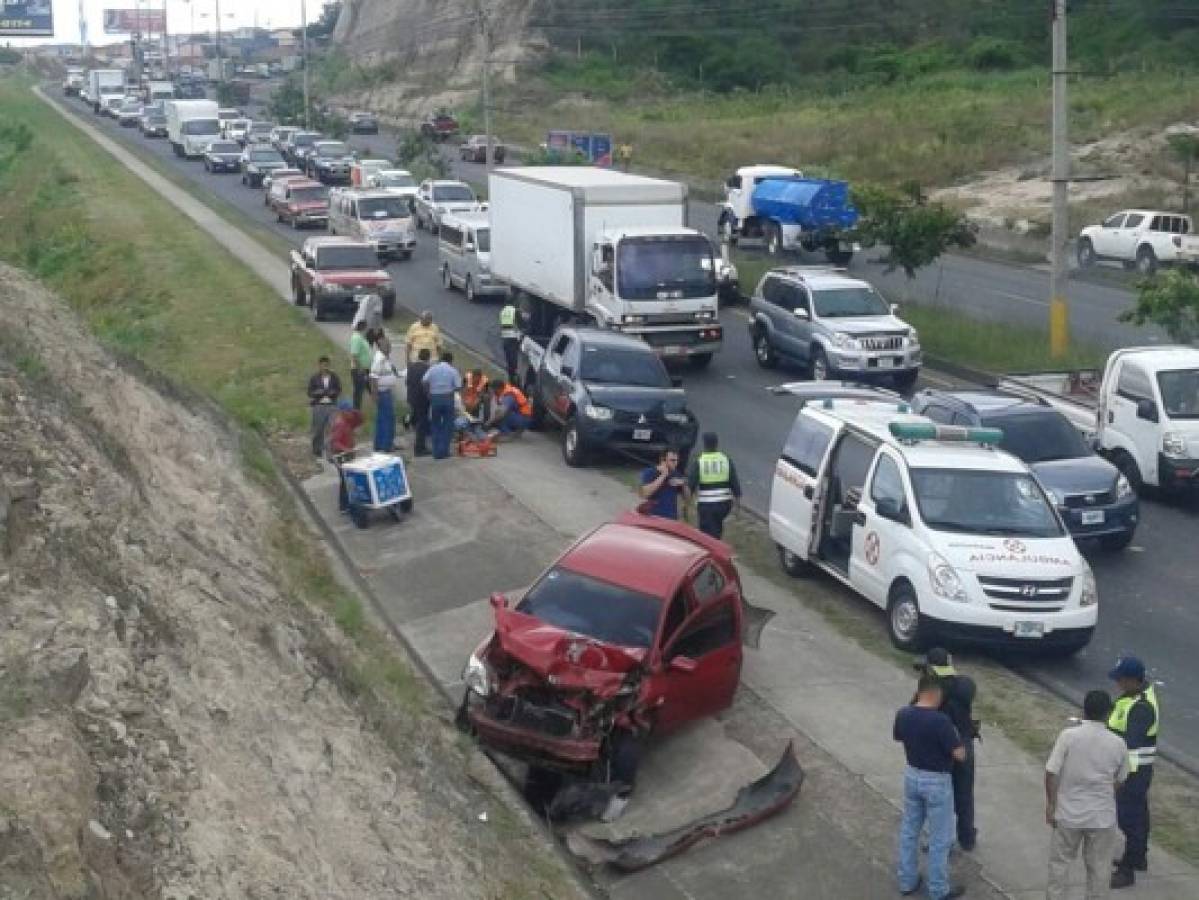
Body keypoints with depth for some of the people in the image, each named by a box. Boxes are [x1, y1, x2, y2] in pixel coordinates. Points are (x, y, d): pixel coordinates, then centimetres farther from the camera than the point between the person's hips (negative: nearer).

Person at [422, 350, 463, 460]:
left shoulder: (432, 369, 4)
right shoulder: (453, 371, 0)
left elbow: (424, 381, -9)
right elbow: (458, 387, -6)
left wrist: (428, 392, 5)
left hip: (434, 398, 2)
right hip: (448, 398, -2)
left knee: (435, 426, 11)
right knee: (447, 426, 7)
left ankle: (436, 452, 9)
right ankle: (443, 451, 3)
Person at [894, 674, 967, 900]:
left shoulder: (903, 715, -6)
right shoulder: (940, 720, -26)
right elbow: (960, 754, -22)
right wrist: (953, 736, -4)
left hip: (912, 776, 6)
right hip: (936, 781, -6)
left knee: (909, 830, 19)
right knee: (939, 838, 7)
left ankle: (907, 881, 29)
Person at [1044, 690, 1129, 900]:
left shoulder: (1068, 736, -13)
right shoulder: (1118, 744, -6)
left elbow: (1051, 773, -13)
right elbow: (1119, 781, 6)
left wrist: (1051, 805, -1)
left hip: (1069, 813, -1)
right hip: (1103, 816, 1)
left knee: (1060, 863, 14)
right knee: (1098, 866, 14)